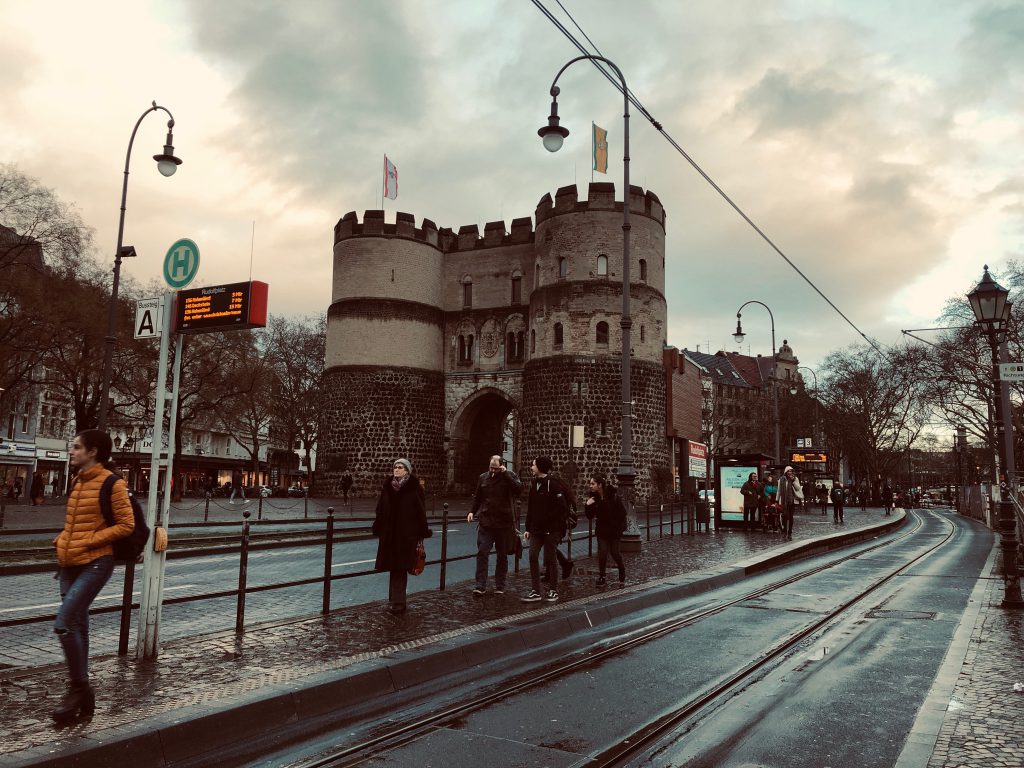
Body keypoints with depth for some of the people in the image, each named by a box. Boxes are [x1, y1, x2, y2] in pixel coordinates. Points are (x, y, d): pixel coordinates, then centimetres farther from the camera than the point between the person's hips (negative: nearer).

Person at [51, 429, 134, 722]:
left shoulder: (111, 484, -11)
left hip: (95, 563, -8)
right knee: (76, 626, 11)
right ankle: (82, 696, 22)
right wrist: (61, 541, 7)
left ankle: (78, 688, 0)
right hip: (70, 564, 8)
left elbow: (126, 524, -14)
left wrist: (90, 541, -17)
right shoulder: (78, 482, 13)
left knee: (64, 623, -15)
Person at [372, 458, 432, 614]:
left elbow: (421, 511, -5)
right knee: (394, 568, 7)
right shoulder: (387, 486, 7)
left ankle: (397, 602, -1)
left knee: (400, 568, -5)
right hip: (389, 534, 4)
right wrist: (378, 529, 8)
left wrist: (422, 531, -7)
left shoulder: (414, 487, -5)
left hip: (407, 535, -4)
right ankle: (397, 600, 18)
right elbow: (380, 510, 10)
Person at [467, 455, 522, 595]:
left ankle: (500, 586, 18)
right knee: (482, 553, -8)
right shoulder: (483, 478, 9)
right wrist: (472, 511, 6)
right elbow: (477, 498, 18)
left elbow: (519, 488, -20)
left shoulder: (509, 476, 0)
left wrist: (505, 473, -19)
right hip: (486, 522, 2)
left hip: (504, 524, -1)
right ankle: (480, 585, -5)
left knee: (502, 556, 8)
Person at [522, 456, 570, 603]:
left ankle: (553, 590, 17)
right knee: (533, 557, 0)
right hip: (536, 529, 7)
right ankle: (536, 591, 7)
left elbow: (562, 507, -17)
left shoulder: (553, 484, -13)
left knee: (550, 558, 3)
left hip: (551, 530, -6)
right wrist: (528, 528, 13)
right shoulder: (534, 483, 10)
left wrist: (547, 521, -18)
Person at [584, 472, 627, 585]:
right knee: (602, 553, -7)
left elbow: (622, 512, -10)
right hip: (602, 530, 3)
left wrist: (620, 527, -9)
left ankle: (622, 574, 29)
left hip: (614, 530, -3)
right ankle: (601, 578, 4)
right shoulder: (594, 497, -4)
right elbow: (590, 516, -2)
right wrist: (588, 505, -19)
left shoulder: (613, 495, -17)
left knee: (615, 552, 4)